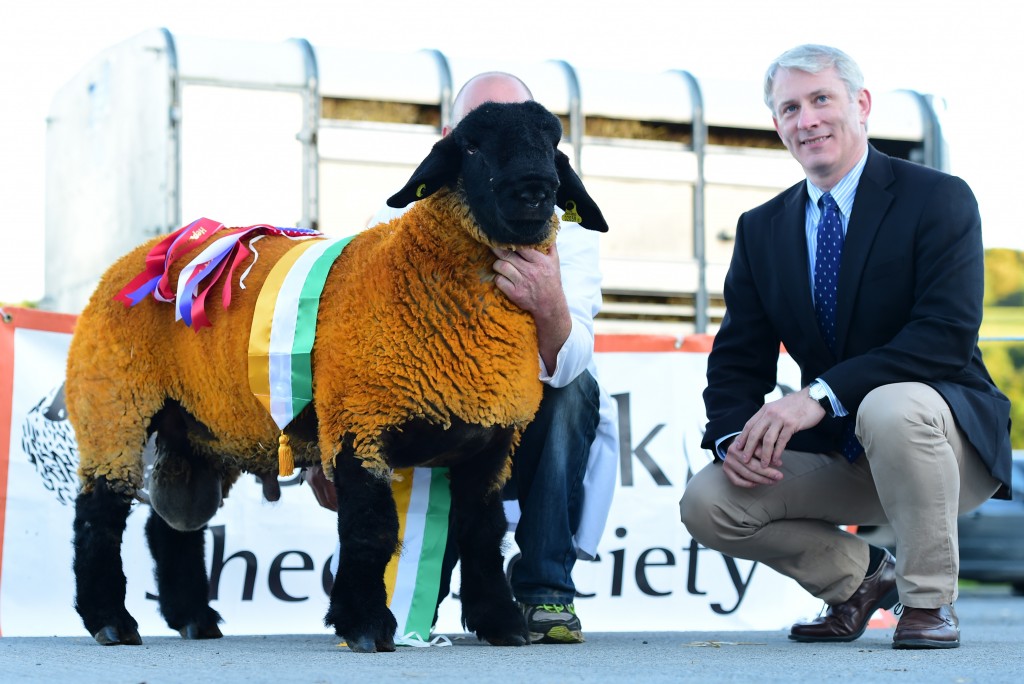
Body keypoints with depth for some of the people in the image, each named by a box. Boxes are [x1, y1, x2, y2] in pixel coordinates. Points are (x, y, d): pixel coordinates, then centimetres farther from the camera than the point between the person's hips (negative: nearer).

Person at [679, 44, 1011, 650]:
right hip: (833, 457, 5)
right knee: (708, 503, -15)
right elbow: (738, 361, 7)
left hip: (944, 443, -5)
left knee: (889, 405, -38)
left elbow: (949, 333, -23)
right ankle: (860, 575, 11)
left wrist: (821, 394, -31)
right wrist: (734, 436, -17)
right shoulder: (762, 229, 8)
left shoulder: (940, 199, -9)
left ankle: (929, 600, -16)